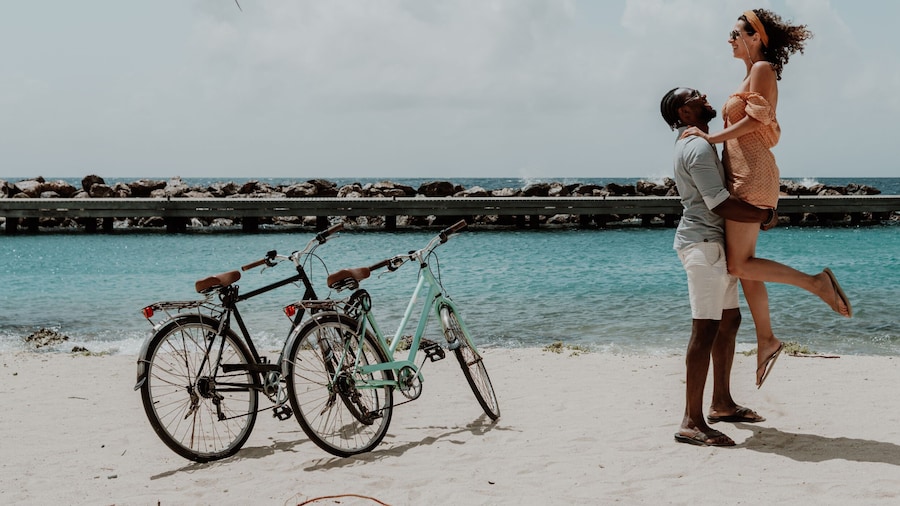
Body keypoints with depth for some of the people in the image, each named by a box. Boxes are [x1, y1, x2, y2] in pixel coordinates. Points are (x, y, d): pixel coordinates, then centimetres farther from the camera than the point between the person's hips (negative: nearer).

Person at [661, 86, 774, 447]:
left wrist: (757, 215, 15)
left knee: (729, 321, 16)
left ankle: (721, 404, 27)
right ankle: (691, 423, -15)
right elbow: (722, 205, -22)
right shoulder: (698, 148, -16)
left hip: (715, 244, 11)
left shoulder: (693, 144, 18)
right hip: (703, 244, -11)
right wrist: (766, 217, -9)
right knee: (706, 328, -14)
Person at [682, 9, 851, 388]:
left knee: (738, 265, -12)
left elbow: (754, 120, -15)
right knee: (743, 263, 8)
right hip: (741, 175, 10)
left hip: (751, 174, -10)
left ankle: (817, 282, -7)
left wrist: (711, 138, -12)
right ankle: (766, 340, 13)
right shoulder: (750, 74, 22)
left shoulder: (763, 68, -5)